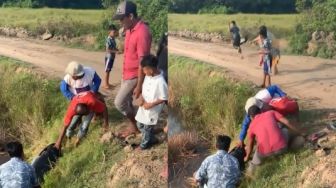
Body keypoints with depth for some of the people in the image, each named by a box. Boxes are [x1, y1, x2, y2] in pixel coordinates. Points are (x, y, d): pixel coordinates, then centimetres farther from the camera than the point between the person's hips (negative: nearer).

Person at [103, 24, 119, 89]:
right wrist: (116, 51, -25)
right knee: (107, 71, -1)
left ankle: (107, 83, 24)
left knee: (109, 70, 15)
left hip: (112, 57, 8)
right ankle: (105, 84, 5)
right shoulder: (108, 40, -19)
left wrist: (118, 50, 1)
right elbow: (107, 50, -24)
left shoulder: (113, 39, 7)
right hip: (109, 57, -8)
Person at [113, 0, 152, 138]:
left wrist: (139, 86, -22)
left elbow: (143, 61, -25)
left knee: (119, 102, -3)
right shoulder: (130, 30, 4)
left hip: (134, 76, -9)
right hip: (127, 74, 9)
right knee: (126, 102, 16)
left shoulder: (142, 32, -26)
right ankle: (133, 126, 30)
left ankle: (134, 127, 15)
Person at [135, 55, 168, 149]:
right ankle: (151, 139, 41)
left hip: (152, 110, -8)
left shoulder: (160, 82, -29)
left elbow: (164, 98, -21)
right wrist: (142, 99, -6)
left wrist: (151, 104, -22)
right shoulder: (148, 76, -5)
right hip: (143, 107, 8)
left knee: (147, 128, 11)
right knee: (139, 125, 21)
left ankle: (144, 144, 35)